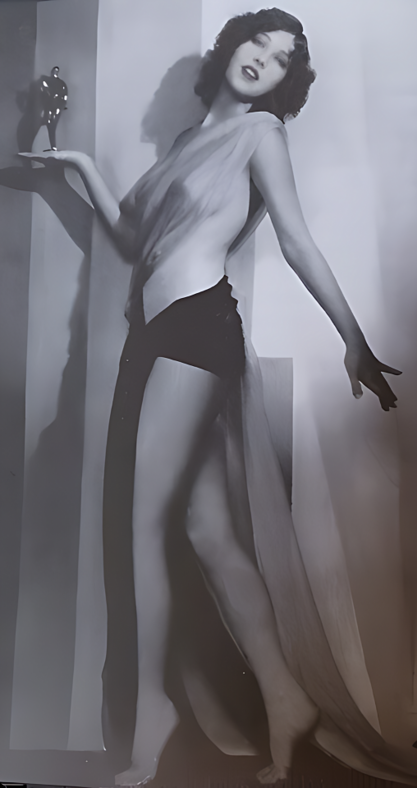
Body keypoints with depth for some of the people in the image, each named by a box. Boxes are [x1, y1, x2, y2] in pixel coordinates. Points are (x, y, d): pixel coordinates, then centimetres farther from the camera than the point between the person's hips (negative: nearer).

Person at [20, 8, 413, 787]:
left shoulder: (259, 130, 10)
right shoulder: (190, 140, 30)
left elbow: (297, 240, 0)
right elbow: (132, 237, 27)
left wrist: (353, 337, -7)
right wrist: (82, 165, 25)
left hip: (196, 322, -7)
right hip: (157, 332, 7)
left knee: (138, 523, -10)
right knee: (208, 530, 1)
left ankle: (149, 710, 6)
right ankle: (285, 698, 9)